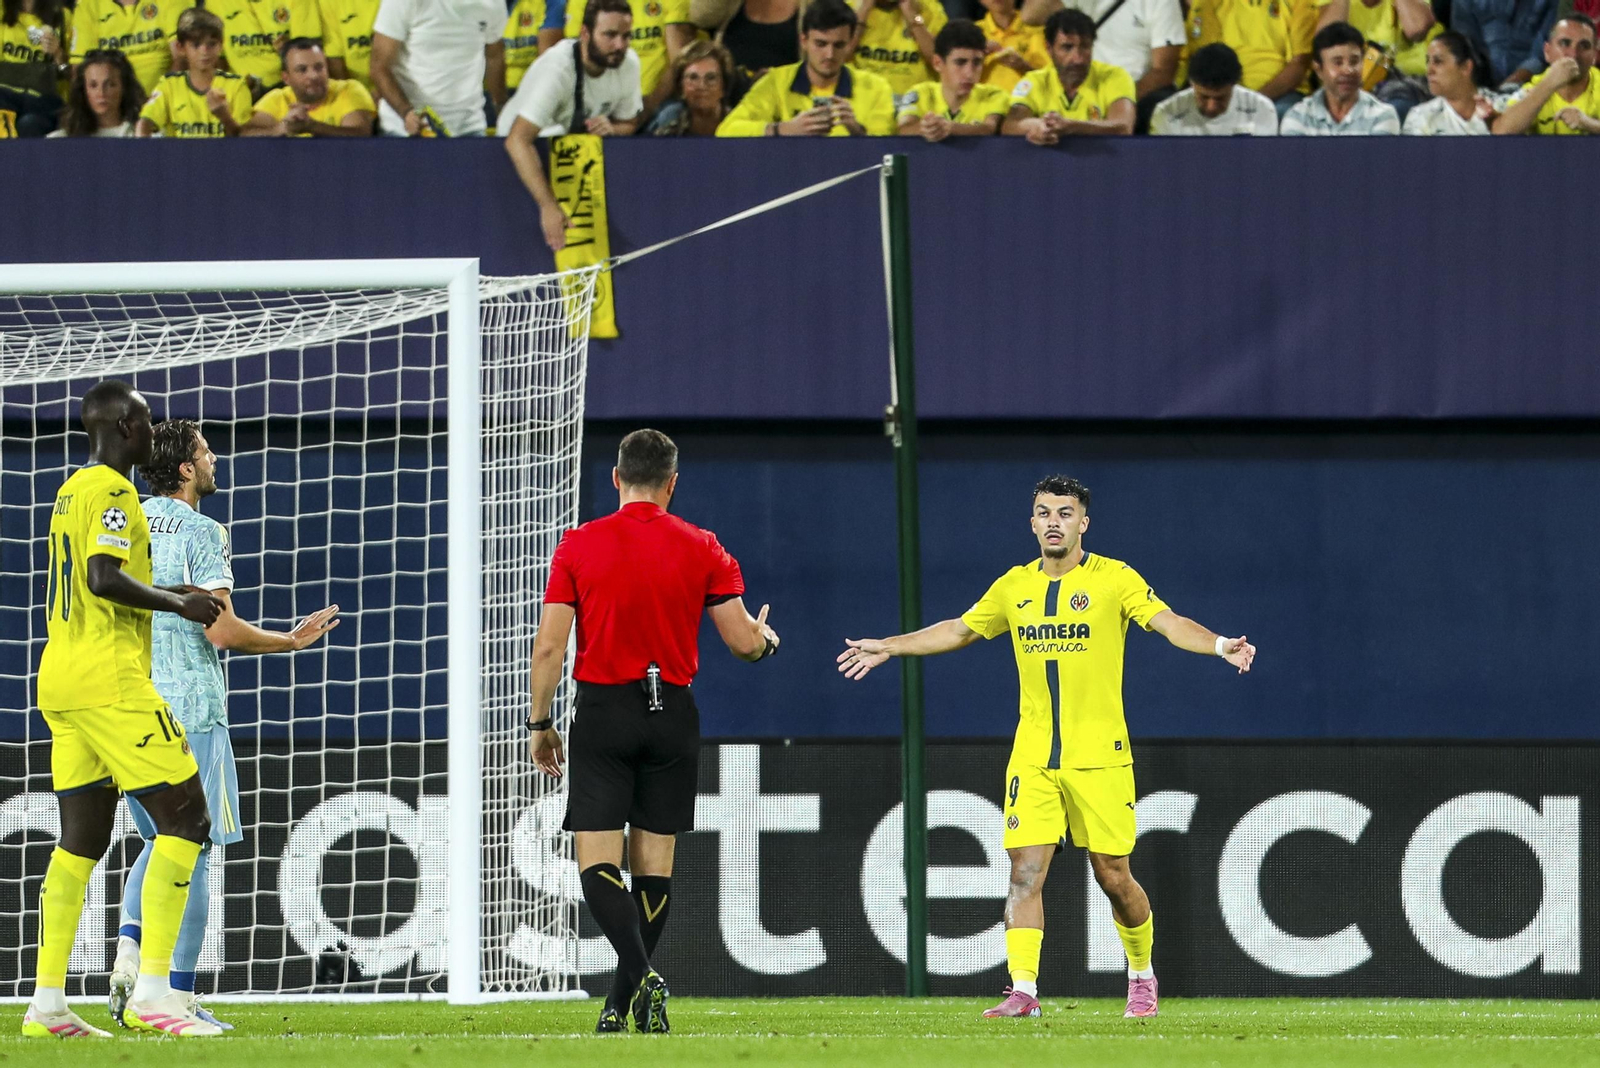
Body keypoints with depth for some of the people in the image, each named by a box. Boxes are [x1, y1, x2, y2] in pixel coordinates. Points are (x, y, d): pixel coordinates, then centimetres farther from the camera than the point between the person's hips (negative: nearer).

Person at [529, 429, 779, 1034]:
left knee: (598, 863, -3)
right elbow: (743, 642, 0)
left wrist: (540, 724, 5)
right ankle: (625, 1003, 13)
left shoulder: (579, 547, -2)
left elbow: (549, 645, -5)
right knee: (654, 864, 10)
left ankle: (640, 974, -24)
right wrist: (766, 639, 24)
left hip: (603, 712, -2)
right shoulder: (702, 549, 0)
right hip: (673, 713, 2)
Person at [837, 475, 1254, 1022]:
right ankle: (1023, 990, -11)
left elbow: (1167, 622, -15)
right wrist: (889, 646, 25)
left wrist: (1220, 645, -33)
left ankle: (1141, 976, 24)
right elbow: (959, 630, 23)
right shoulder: (1015, 586, 9)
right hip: (1033, 757, 3)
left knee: (1113, 875, 2)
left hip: (1099, 755, -3)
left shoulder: (1114, 578, -3)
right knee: (1025, 870, -8)